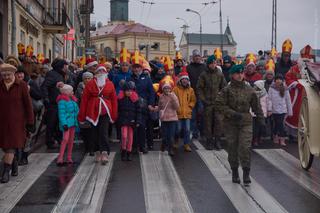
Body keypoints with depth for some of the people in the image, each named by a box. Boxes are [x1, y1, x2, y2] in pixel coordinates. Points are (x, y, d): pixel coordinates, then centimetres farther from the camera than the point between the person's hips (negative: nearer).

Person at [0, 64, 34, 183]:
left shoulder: (21, 85, -5)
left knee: (11, 146, -6)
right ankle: (14, 163, 34)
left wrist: (30, 122, -4)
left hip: (16, 121, -3)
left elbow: (28, 104, -3)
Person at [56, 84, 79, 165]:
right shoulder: (62, 101, -11)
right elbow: (61, 113, -16)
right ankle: (60, 158, -14)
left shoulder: (73, 100, 14)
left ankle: (69, 158, 19)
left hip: (73, 122, 8)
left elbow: (76, 110, 22)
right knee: (66, 139, -16)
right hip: (66, 123, -8)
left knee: (71, 140, 11)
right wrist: (64, 124, -24)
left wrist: (76, 122, 18)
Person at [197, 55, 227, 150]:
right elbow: (199, 88, 3)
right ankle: (209, 141, 13)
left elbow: (224, 88, 13)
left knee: (219, 121, -7)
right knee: (208, 123, 2)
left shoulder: (220, 74, 7)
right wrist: (203, 100, -5)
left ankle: (217, 140, 4)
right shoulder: (203, 75, 2)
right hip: (208, 103, -1)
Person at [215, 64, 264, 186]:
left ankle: (246, 173, 1)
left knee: (245, 147, -10)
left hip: (246, 122, 1)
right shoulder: (227, 90, -2)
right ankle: (234, 172, 25)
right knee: (232, 148, 8)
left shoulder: (249, 90, 6)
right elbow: (219, 105, -9)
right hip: (231, 123, -1)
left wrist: (261, 118, 14)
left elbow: (256, 106, 16)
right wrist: (233, 114, -15)